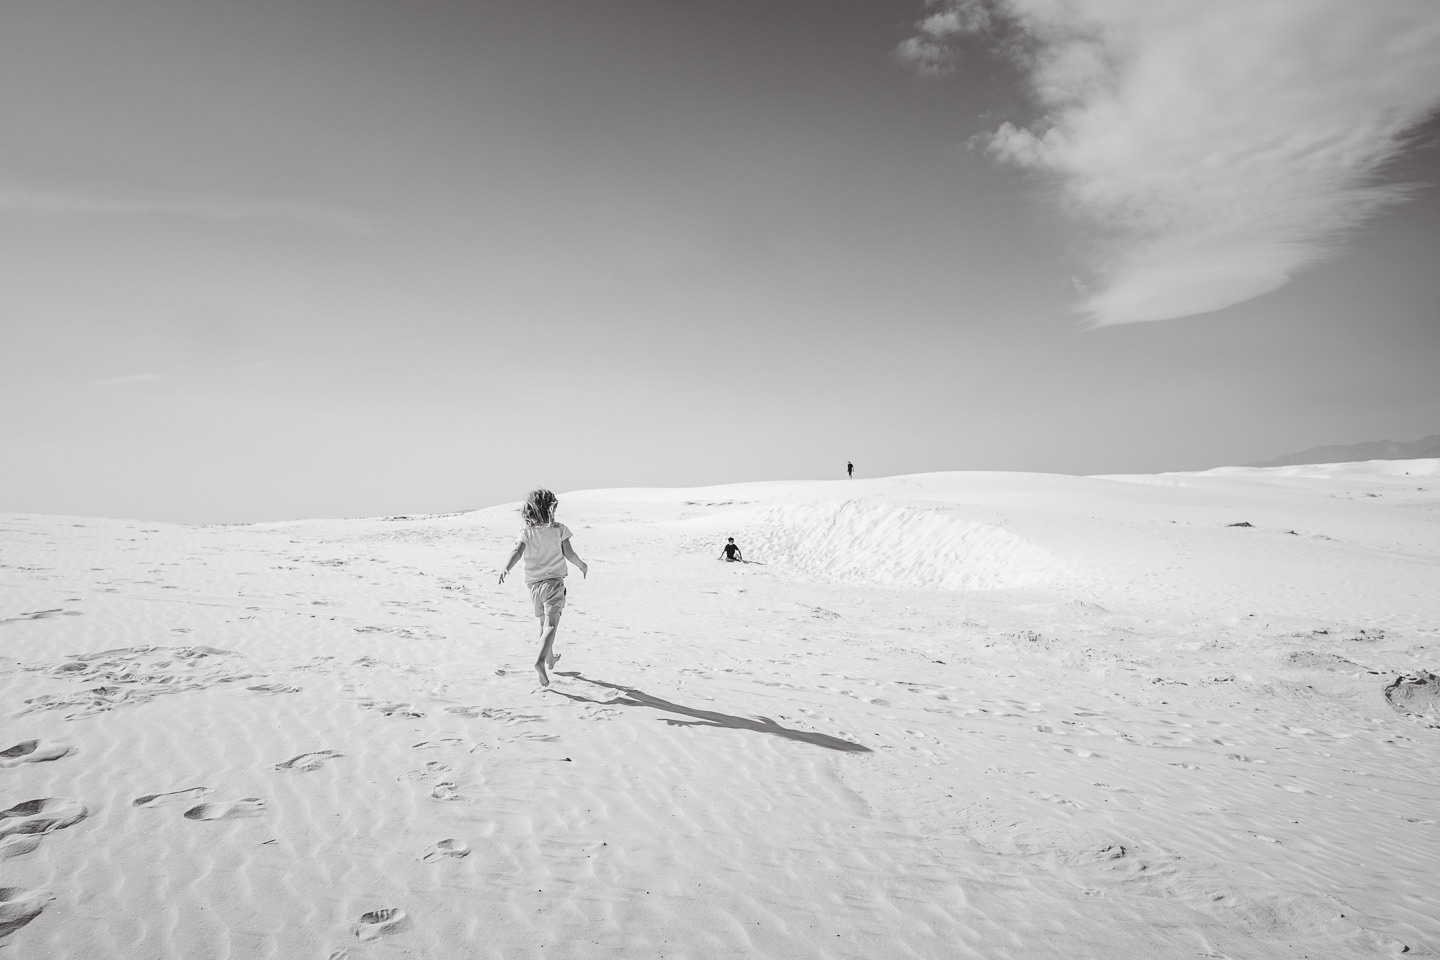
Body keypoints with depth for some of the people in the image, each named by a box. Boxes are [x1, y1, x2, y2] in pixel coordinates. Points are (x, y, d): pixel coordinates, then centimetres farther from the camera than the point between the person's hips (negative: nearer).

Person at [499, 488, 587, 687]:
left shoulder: (526, 533, 1)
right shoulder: (559, 529, -3)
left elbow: (517, 552, -16)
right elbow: (569, 554, -4)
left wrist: (505, 568, -26)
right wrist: (582, 565, 12)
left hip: (533, 583, 4)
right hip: (553, 581, -4)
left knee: (544, 622, 22)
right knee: (551, 624, -10)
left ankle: (550, 658, 38)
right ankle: (540, 661, -31)